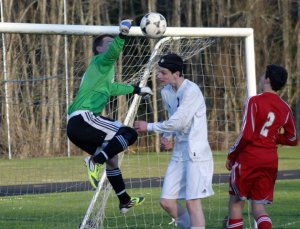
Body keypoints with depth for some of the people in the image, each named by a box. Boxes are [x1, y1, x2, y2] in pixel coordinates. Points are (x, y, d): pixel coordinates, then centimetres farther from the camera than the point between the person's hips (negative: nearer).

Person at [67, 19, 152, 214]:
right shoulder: (102, 61, 1)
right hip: (83, 118, -10)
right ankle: (96, 161, -25)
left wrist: (136, 90, 61)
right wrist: (123, 35, -40)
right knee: (130, 134, -15)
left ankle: (125, 201, 33)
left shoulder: (103, 69, 30)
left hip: (76, 125, 10)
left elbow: (112, 87, 51)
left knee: (111, 157, 23)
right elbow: (113, 51, -25)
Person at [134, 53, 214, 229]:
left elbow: (177, 122, -21)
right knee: (167, 201, 5)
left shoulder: (191, 91, -17)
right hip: (179, 153, 8)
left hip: (196, 153, -8)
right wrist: (166, 137, 4)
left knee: (192, 201, -11)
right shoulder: (166, 92, 8)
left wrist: (149, 127, -9)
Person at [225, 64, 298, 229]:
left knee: (236, 203, 9)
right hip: (271, 161, 5)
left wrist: (231, 155, -6)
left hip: (249, 158, -5)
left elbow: (247, 135, -18)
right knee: (258, 207, 7)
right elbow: (292, 139, 13)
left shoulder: (254, 102, -12)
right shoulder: (285, 108, 5)